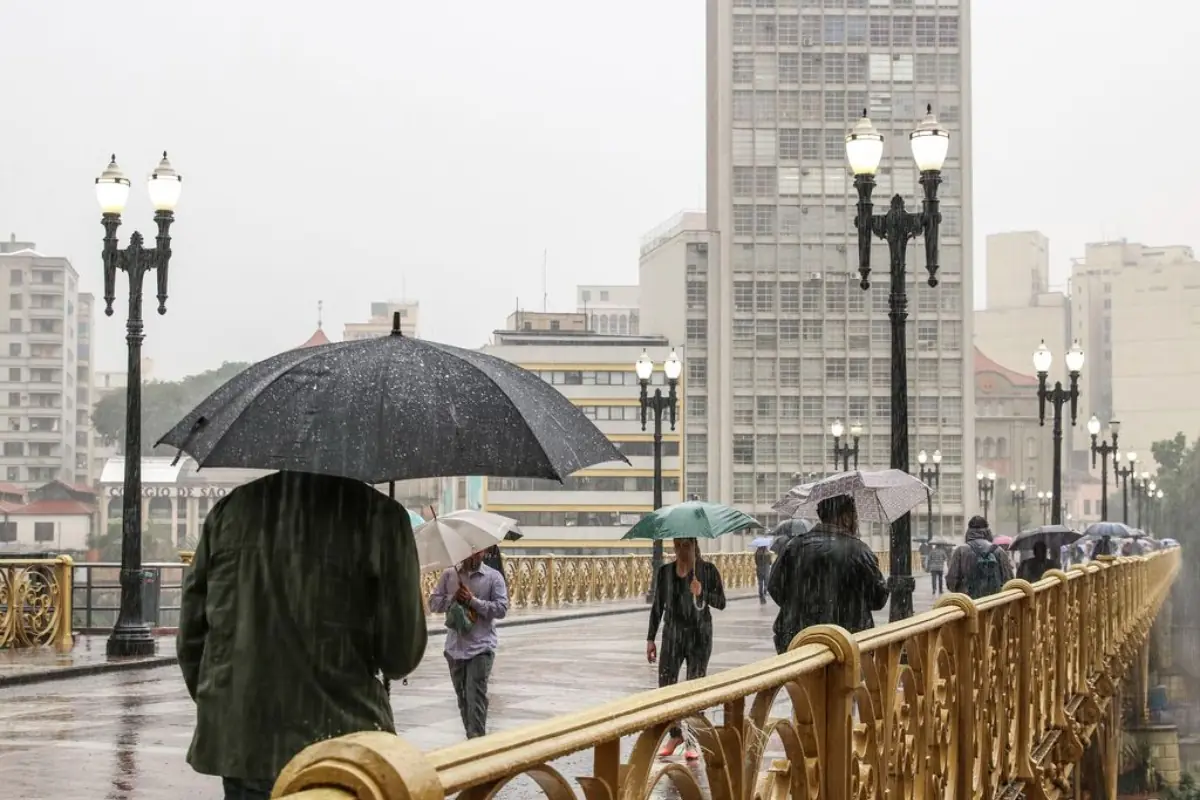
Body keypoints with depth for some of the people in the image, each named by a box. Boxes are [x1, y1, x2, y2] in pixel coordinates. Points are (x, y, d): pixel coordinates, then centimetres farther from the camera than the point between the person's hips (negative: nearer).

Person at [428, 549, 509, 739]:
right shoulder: (449, 575, 7)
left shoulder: (493, 577, -2)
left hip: (481, 647, -4)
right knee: (463, 697, 11)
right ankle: (472, 738, 22)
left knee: (476, 697, -13)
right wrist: (452, 598, -14)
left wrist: (473, 601, -16)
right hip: (455, 647, 4)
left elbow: (502, 609, -9)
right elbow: (433, 603, 4)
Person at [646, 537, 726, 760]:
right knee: (665, 685, -1)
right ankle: (674, 734, 18)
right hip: (672, 634, 2)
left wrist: (702, 593, -23)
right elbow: (657, 606, 9)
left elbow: (721, 602, -4)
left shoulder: (708, 570, -3)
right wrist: (650, 639, 7)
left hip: (699, 635, -2)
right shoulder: (665, 571, 4)